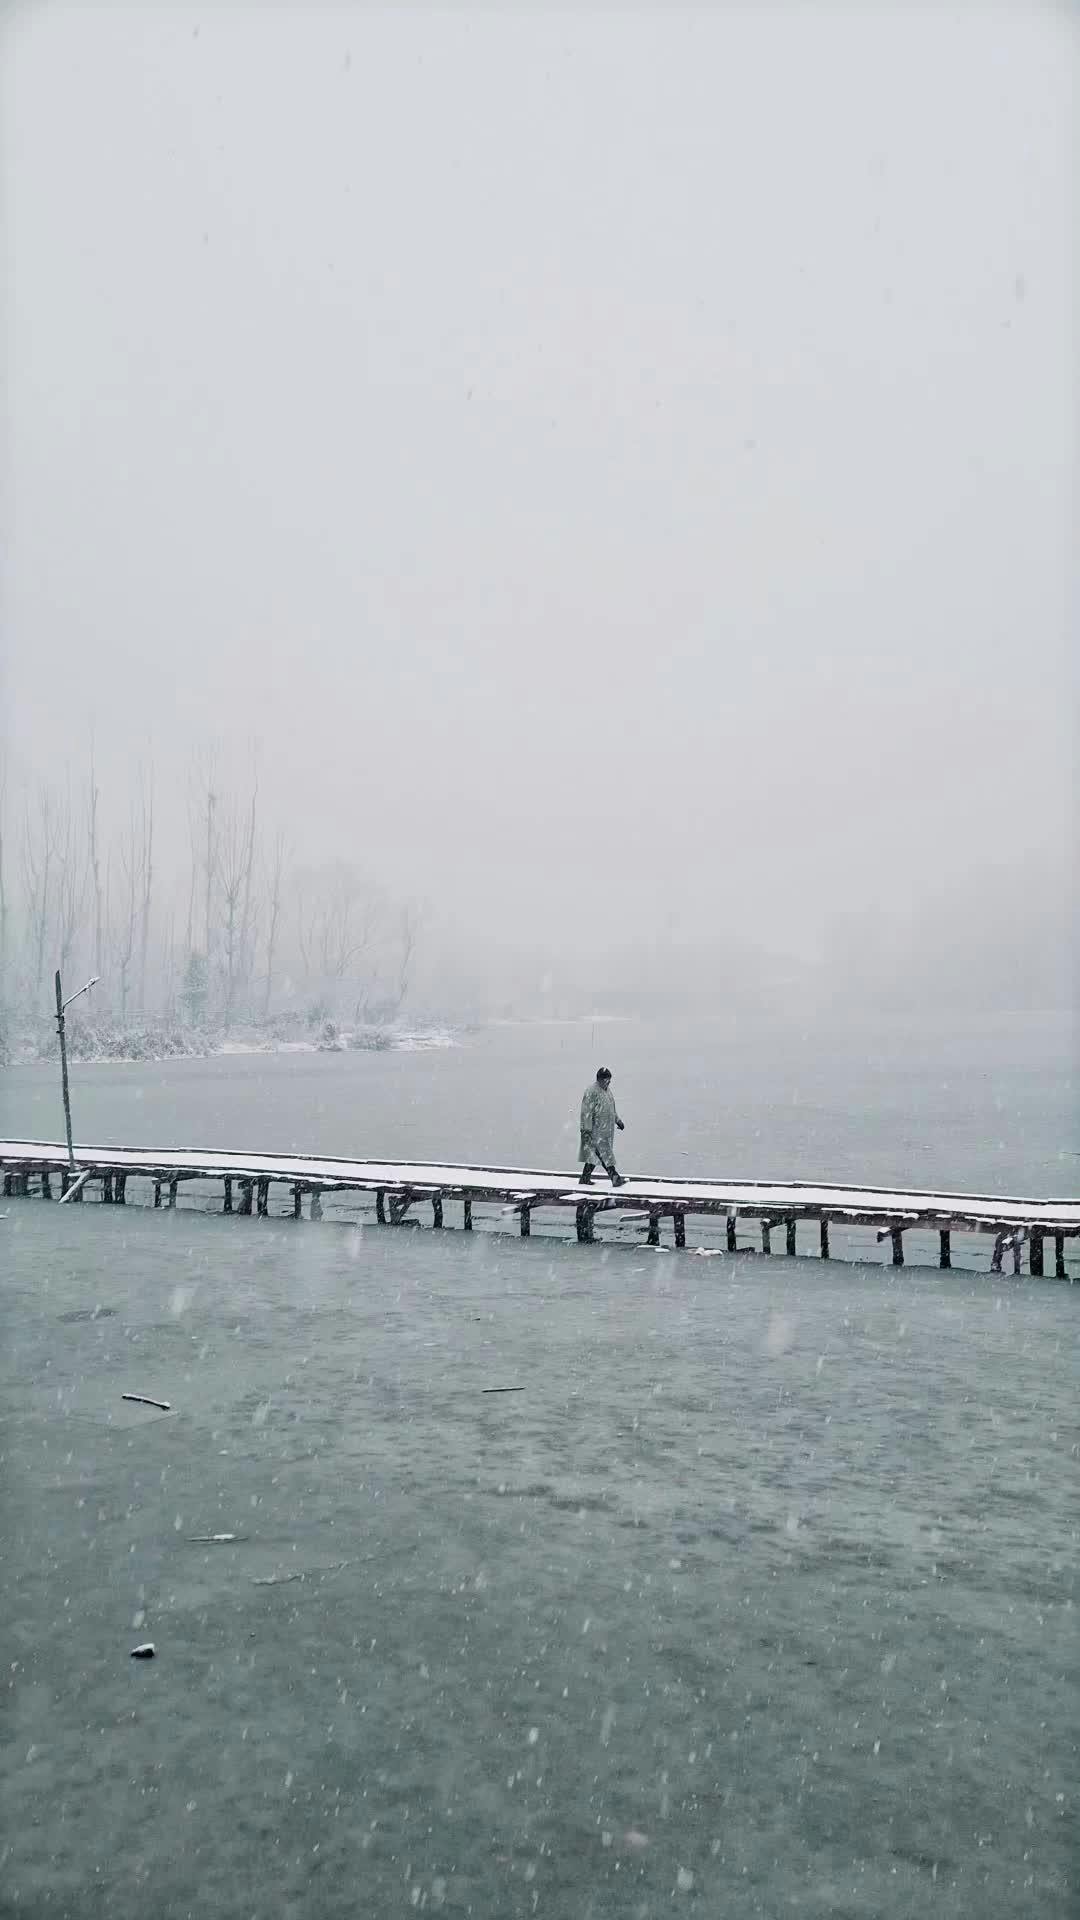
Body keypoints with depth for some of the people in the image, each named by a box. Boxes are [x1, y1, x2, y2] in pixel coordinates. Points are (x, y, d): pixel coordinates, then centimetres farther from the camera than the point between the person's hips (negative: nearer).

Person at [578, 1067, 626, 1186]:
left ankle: (585, 1179, 16)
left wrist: (618, 1121, 29)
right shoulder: (591, 1092, -16)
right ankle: (615, 1178, -9)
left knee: (593, 1154, 10)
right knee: (605, 1154, -8)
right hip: (596, 1129, -9)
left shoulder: (607, 1089, 14)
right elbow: (586, 1112, -18)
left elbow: (611, 1109, 28)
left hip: (607, 1130, 9)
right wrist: (586, 1130, -21)